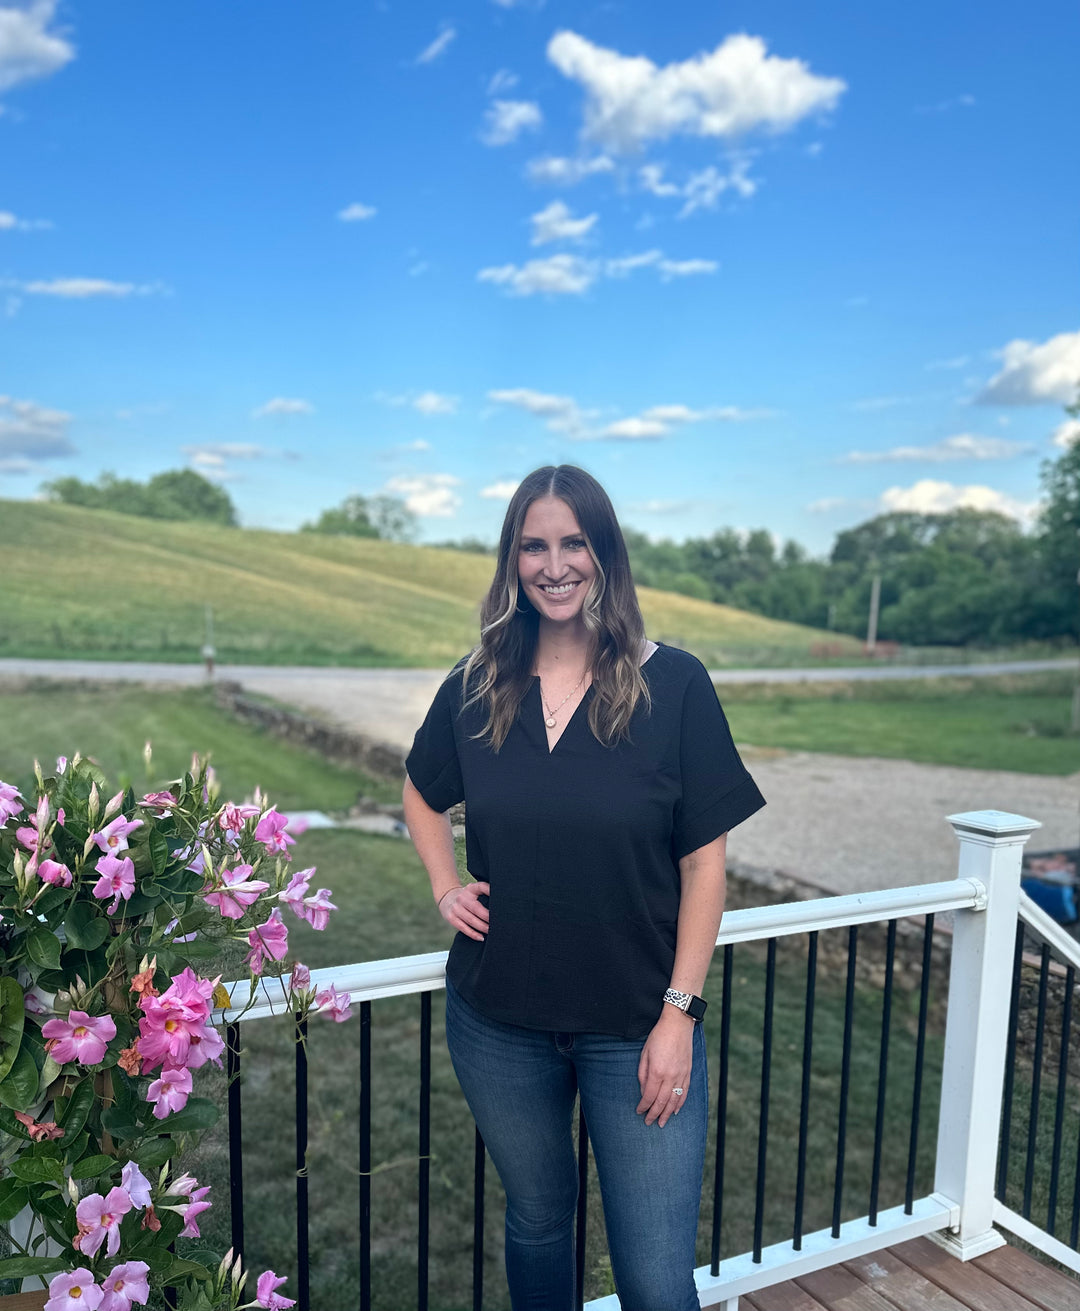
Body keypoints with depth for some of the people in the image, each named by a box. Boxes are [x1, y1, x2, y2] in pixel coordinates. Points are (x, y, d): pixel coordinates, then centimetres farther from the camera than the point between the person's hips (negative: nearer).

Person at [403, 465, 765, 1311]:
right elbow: (423, 797, 16)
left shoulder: (674, 685, -12)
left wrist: (680, 1011, -10)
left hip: (637, 1026, -2)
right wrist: (445, 889, 1)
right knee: (537, 1220, 23)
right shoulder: (475, 689, -3)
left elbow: (704, 863, -8)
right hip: (499, 1021, 3)